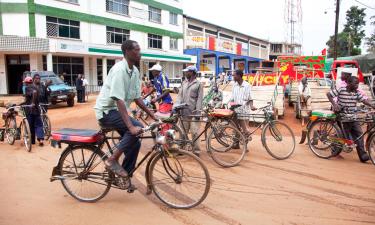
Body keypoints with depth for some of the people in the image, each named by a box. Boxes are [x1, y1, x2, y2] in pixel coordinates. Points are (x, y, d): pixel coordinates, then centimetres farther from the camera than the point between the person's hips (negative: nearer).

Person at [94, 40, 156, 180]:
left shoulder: (135, 71, 3)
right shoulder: (119, 69, -23)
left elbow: (137, 98, 6)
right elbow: (119, 100, -31)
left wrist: (152, 115, 1)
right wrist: (131, 126, -39)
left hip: (118, 111, 9)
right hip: (106, 111, -8)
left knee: (135, 143, 2)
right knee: (137, 127, -26)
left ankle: (126, 176, 18)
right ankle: (112, 160, -13)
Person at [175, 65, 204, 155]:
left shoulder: (198, 84, -3)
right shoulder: (184, 83, 13)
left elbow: (200, 99, -6)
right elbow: (180, 95, 11)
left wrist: (198, 112, -12)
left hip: (193, 112, -5)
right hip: (184, 112, 5)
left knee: (194, 132, -4)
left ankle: (196, 150, 4)